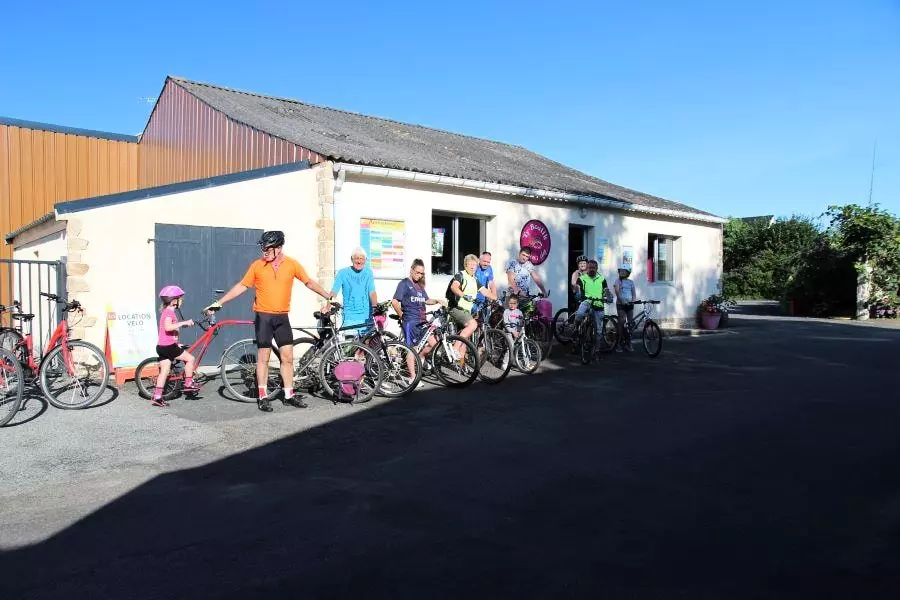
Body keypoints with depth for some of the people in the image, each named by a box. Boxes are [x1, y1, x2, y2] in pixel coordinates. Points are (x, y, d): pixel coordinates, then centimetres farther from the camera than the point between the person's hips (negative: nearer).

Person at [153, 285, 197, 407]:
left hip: (162, 346, 10)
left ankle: (157, 397, 12)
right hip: (168, 346, -10)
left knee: (164, 371, 11)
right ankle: (188, 384, 5)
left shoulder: (166, 312, 20)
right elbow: (168, 327, -31)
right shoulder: (170, 312, -13)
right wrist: (184, 323, -28)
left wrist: (176, 343, 29)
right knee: (190, 358, -2)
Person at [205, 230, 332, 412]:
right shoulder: (257, 265, -5)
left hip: (282, 317, 2)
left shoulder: (292, 264, -2)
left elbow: (309, 282, 6)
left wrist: (328, 297, 6)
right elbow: (241, 286, 1)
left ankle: (288, 394, 16)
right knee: (263, 357, 3)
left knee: (287, 357, 4)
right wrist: (219, 302, 0)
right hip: (264, 317, -2)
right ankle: (263, 397, 12)